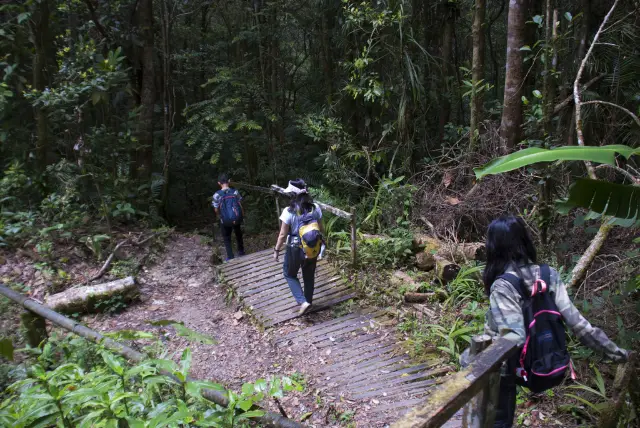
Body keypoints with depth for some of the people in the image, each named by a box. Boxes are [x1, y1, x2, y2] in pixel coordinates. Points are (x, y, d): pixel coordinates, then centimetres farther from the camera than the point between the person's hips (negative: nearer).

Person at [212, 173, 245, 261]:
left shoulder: (217, 195, -14)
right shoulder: (235, 192, -11)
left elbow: (216, 210, -6)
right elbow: (240, 206, -7)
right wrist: (243, 216, 10)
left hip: (225, 221, -2)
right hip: (237, 219, 2)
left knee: (227, 238, 20)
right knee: (238, 235, 30)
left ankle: (230, 258, 19)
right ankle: (241, 252, 45)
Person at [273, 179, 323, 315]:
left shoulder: (289, 211, -21)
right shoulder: (315, 208, -8)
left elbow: (283, 234, -14)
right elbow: (320, 229, 1)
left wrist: (277, 250, -1)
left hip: (295, 249, -4)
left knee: (290, 274, 19)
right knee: (309, 275, 23)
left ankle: (302, 301, 6)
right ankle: (308, 300, 39)